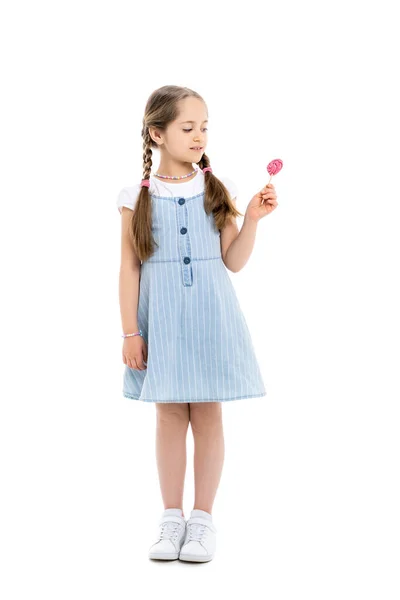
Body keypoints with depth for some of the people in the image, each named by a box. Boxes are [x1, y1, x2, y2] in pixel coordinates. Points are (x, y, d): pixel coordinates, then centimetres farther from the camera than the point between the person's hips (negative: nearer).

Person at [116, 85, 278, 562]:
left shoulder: (217, 191, 1)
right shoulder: (138, 198, -2)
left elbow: (233, 262, 1)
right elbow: (130, 268, -1)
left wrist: (252, 217, -11)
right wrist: (130, 333, -3)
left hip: (210, 317, 1)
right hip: (161, 320, 0)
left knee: (207, 416, 5)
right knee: (169, 416, 7)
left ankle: (202, 518, 17)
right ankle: (171, 518, 19)